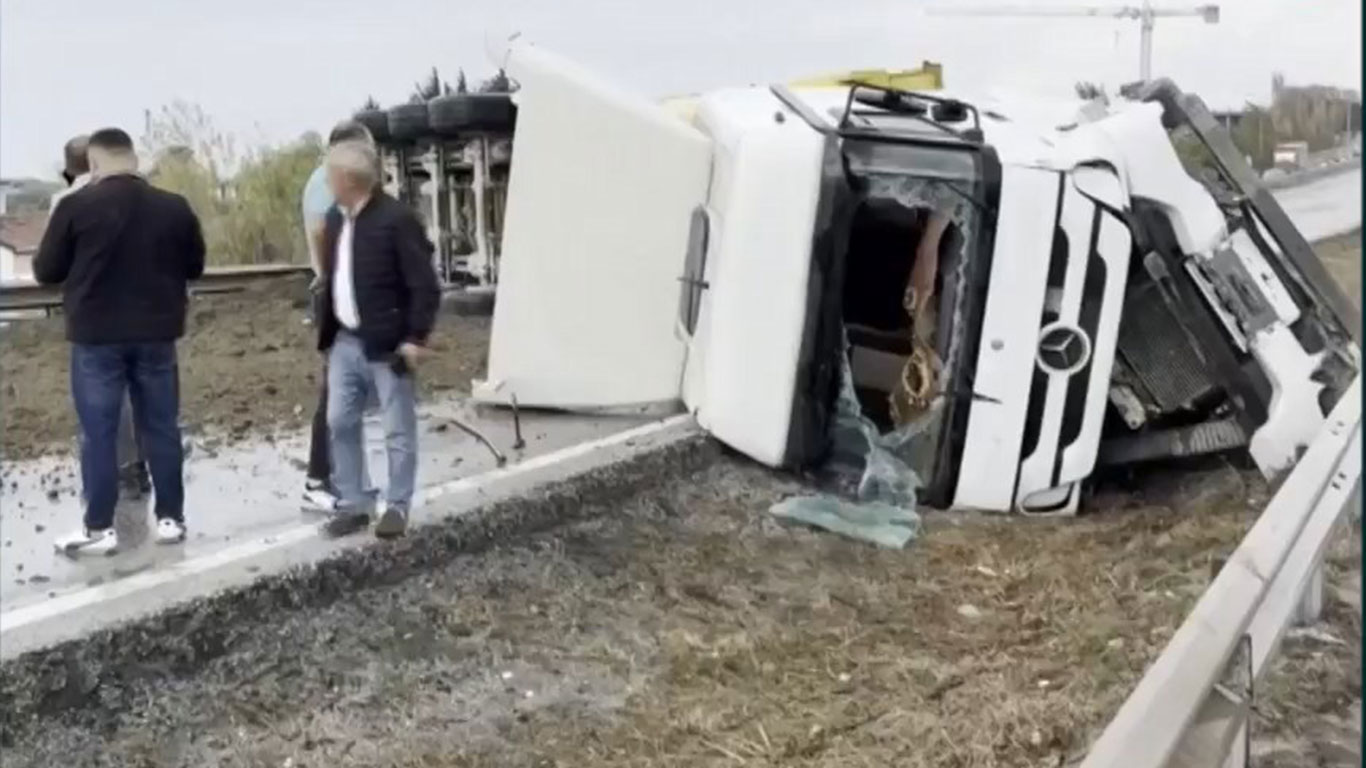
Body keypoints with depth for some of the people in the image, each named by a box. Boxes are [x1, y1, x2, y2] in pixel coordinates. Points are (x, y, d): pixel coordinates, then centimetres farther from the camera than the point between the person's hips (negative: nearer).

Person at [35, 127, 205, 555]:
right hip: (156, 335, 3)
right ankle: (171, 518, 16)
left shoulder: (76, 207, -10)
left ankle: (99, 529, 8)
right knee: (161, 427, 11)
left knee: (98, 433, 4)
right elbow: (194, 268, 10)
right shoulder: (174, 208, -2)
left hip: (96, 336, -3)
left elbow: (46, 271, -2)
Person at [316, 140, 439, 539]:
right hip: (345, 342, 8)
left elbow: (424, 285, -17)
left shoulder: (397, 219, -16)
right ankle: (352, 503, 22)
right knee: (340, 423, 10)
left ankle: (397, 506, 16)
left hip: (388, 344, -8)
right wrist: (326, 330, 13)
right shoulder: (335, 217, 9)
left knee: (398, 430, 4)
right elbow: (332, 277, 17)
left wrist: (415, 337, -19)